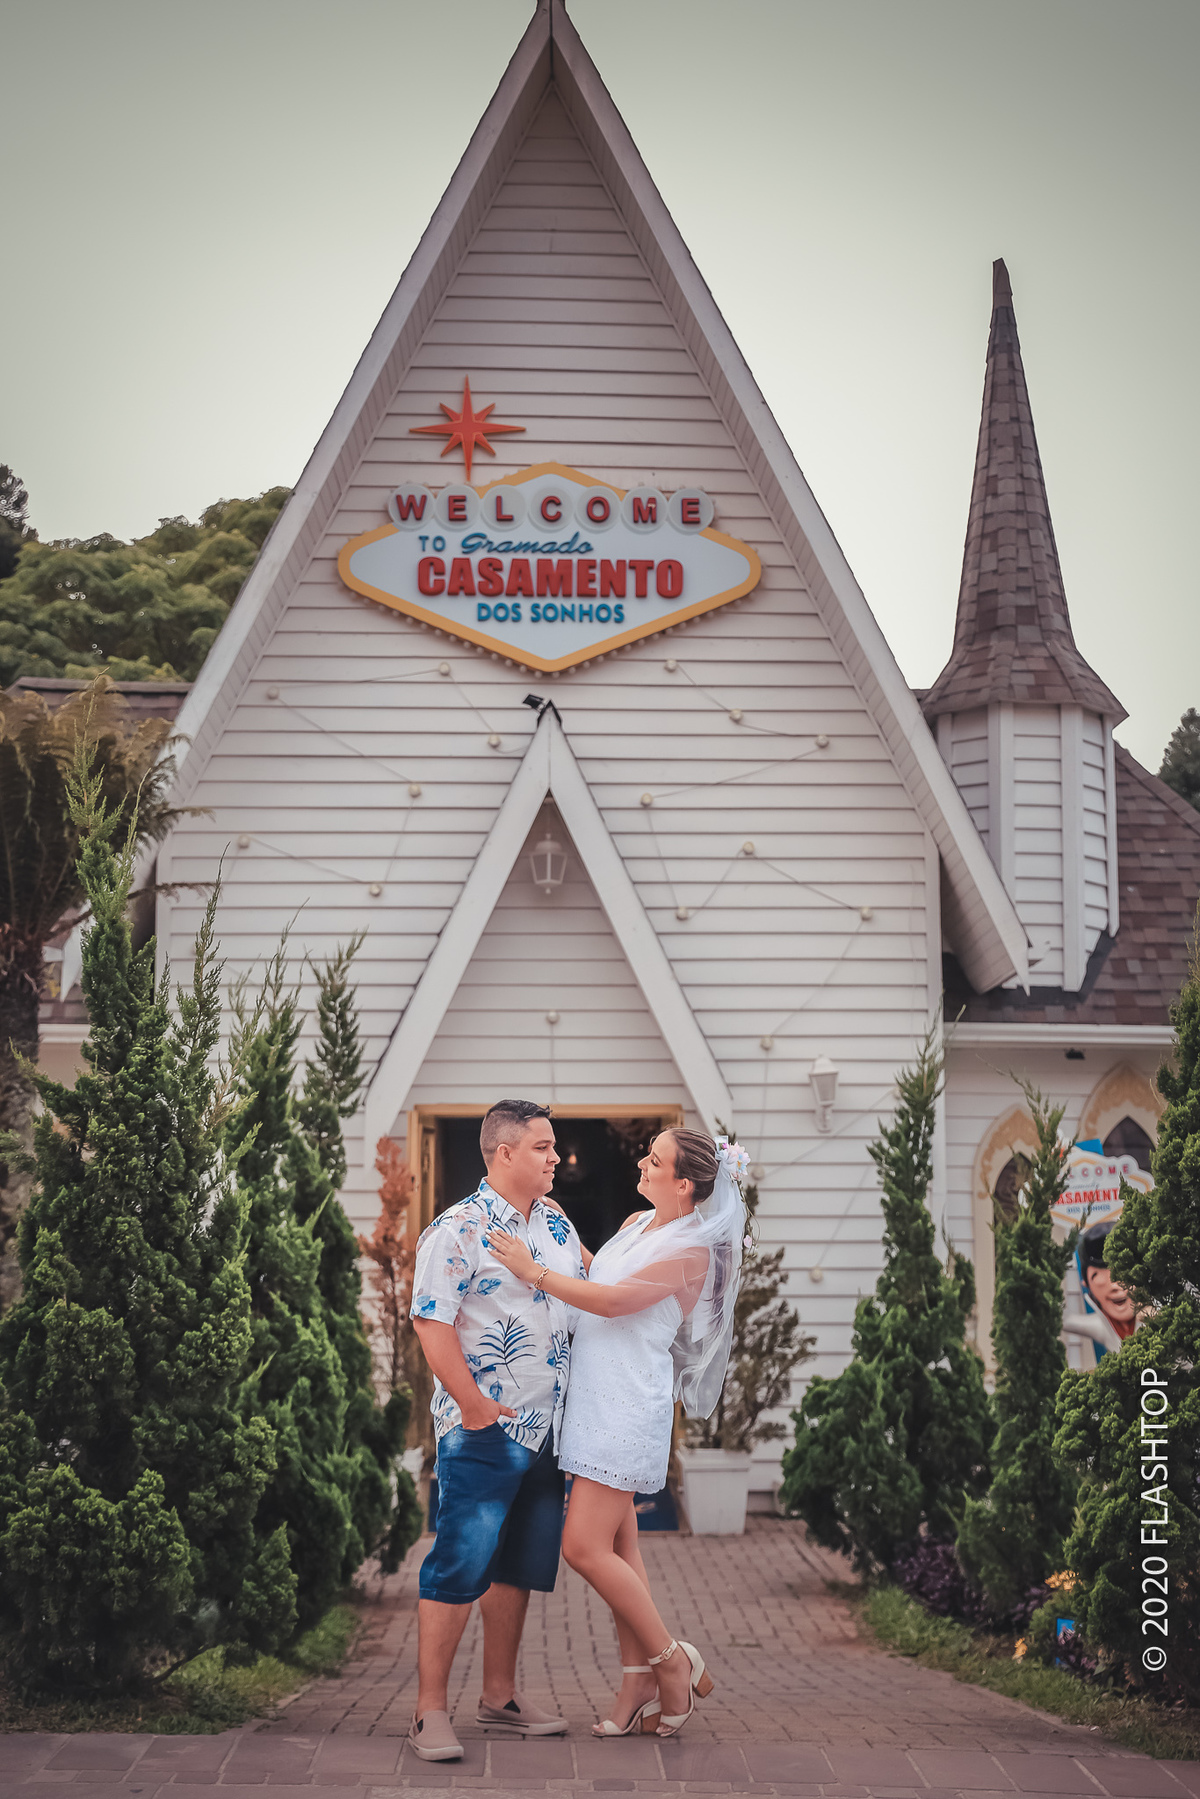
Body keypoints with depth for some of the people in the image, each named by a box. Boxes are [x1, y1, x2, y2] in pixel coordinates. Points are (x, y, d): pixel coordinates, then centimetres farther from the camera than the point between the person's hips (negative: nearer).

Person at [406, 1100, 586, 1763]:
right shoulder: (458, 1230, -12)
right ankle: (430, 1709, 2)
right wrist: (472, 1404, -17)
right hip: (484, 1429, -8)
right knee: (459, 1563, -6)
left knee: (519, 1563, 14)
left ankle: (499, 1694, 26)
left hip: (547, 1427, 8)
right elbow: (430, 1321, -16)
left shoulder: (557, 1226, 12)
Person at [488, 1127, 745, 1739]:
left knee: (585, 1547, -10)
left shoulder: (691, 1251, -13)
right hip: (595, 1398, 9)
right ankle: (640, 1683, 17)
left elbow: (612, 1301, -19)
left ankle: (673, 1660, 5)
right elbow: (594, 1272, 31)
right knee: (618, 1545, 10)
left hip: (627, 1405, -9)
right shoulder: (635, 1224, 12)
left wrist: (532, 1270, -17)